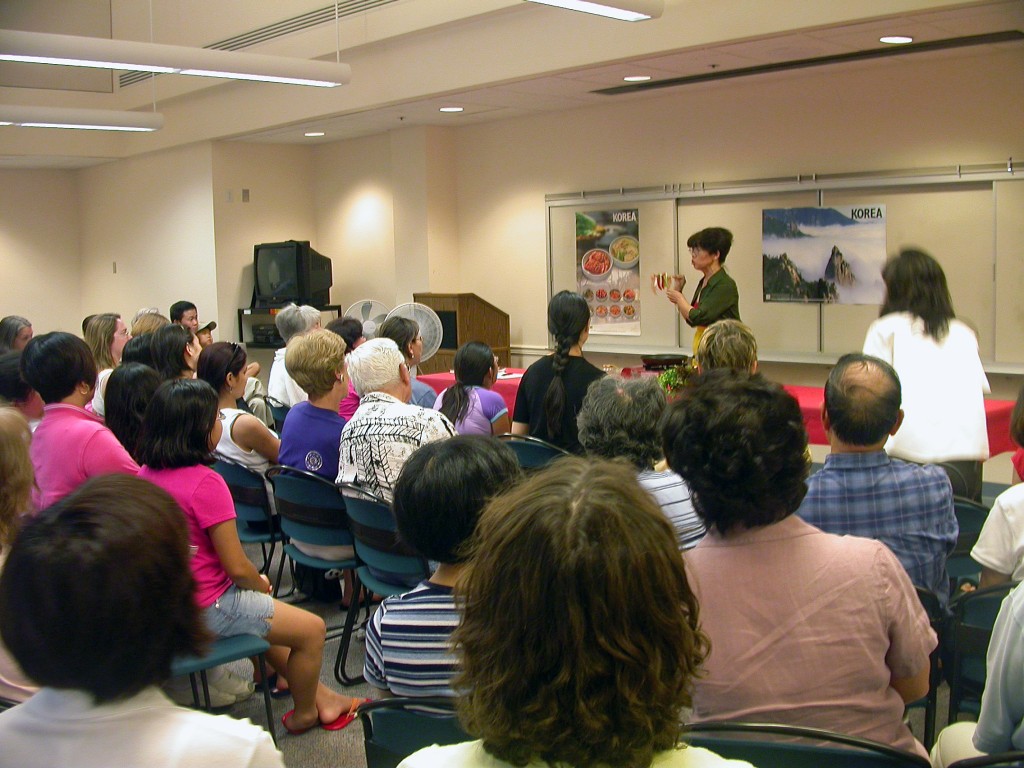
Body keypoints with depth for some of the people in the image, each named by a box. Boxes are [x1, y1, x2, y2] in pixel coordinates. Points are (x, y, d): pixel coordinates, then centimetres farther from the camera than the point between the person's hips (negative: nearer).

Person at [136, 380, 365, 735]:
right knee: (312, 628, 4)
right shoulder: (205, 483, -25)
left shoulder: (146, 473, 1)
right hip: (205, 609, -9)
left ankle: (319, 693, 39)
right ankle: (303, 713, 27)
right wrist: (261, 583, 1)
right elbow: (237, 567, -23)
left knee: (266, 612, 31)